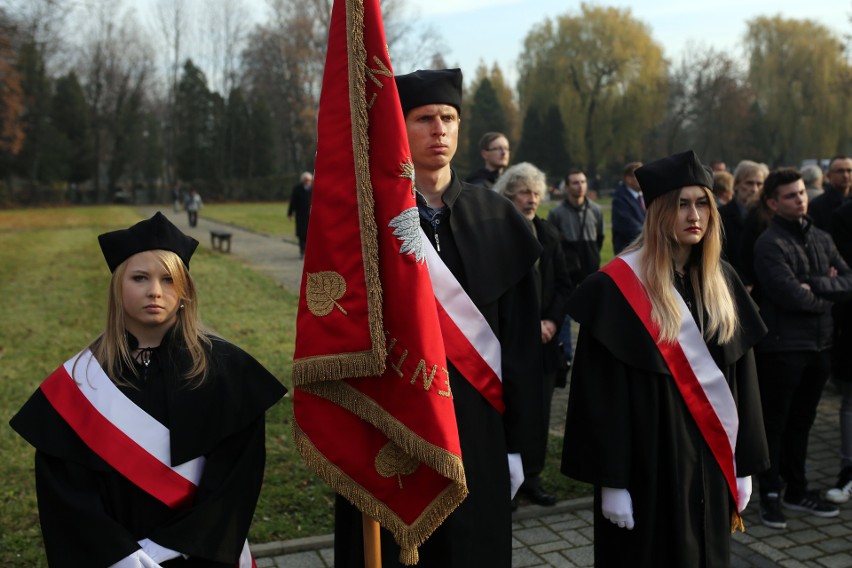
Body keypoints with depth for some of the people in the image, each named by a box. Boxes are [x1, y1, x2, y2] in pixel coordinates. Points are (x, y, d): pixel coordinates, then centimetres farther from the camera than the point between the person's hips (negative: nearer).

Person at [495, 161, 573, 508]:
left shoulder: (548, 234, 10)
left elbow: (564, 284, 12)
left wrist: (552, 321, -3)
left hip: (544, 337, 5)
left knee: (539, 411, 7)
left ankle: (532, 479, 19)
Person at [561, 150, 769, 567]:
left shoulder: (722, 282, 5)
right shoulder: (618, 287, -14)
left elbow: (742, 376, 8)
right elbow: (602, 392, -14)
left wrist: (744, 463, 7)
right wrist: (611, 479, -15)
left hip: (710, 458, 6)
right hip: (649, 460, -5)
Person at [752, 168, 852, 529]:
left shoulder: (821, 239, 11)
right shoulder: (770, 244, -12)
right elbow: (792, 296, -21)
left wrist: (814, 285, -13)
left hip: (818, 345, 7)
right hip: (783, 346, -7)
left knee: (801, 421, 16)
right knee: (774, 423, 4)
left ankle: (797, 490, 29)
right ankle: (770, 494, 16)